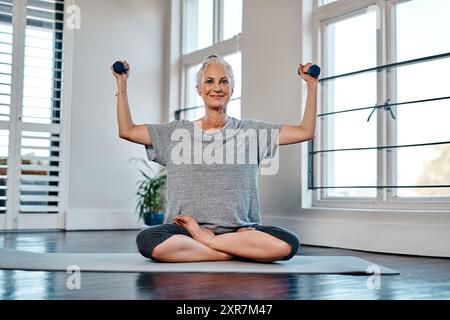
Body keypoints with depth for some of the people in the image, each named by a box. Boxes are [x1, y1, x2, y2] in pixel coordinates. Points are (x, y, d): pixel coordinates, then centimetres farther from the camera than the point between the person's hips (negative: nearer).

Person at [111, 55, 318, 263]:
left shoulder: (250, 131, 11)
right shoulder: (177, 132, 13)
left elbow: (305, 132, 10)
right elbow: (127, 131, 14)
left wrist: (311, 83, 6)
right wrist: (121, 83, 11)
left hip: (240, 229, 0)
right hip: (184, 230, 0)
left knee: (288, 244, -30)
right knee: (148, 241, -33)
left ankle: (204, 239, -14)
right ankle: (243, 251, -18)